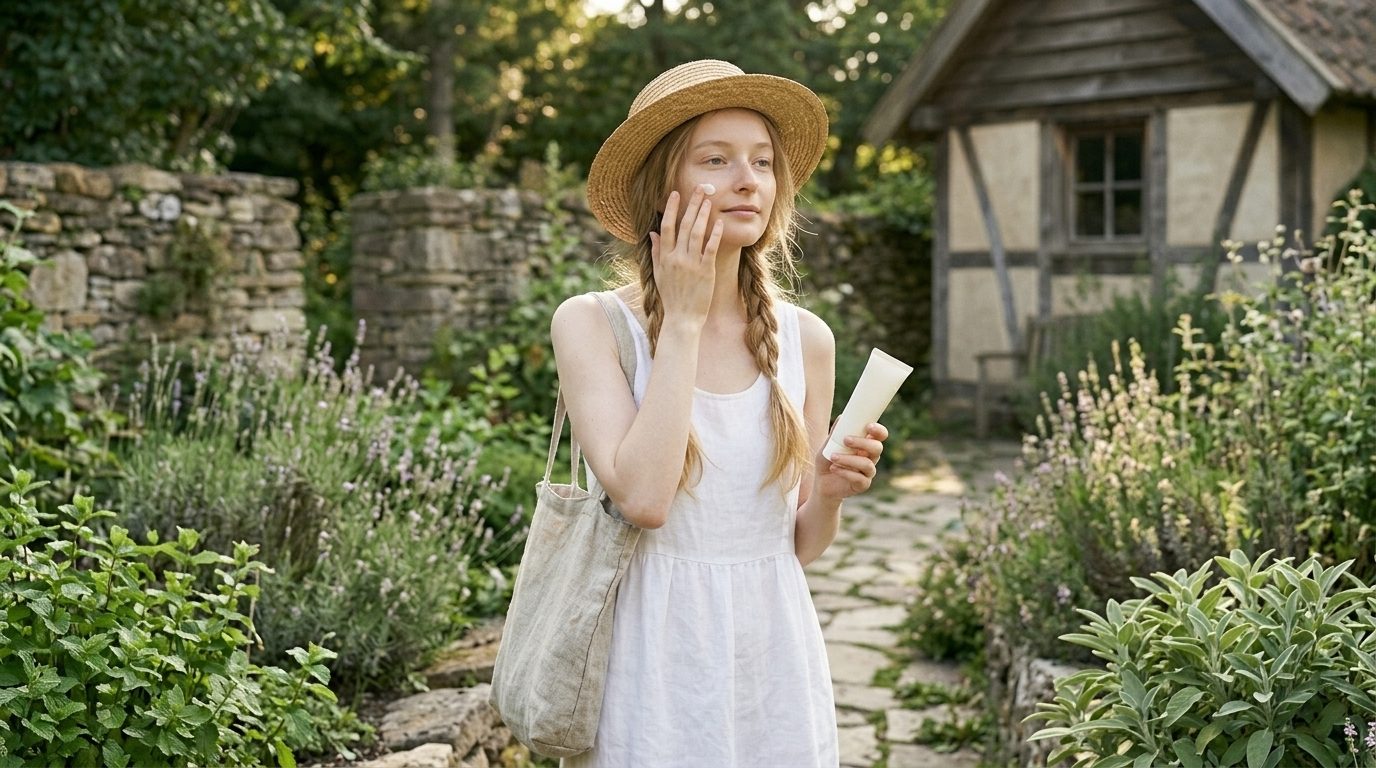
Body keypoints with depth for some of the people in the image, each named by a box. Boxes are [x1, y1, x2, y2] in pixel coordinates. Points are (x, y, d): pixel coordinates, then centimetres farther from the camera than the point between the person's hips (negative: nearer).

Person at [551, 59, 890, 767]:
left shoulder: (805, 339, 1)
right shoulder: (592, 324, -9)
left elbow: (799, 545, 9)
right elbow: (642, 497, -23)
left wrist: (830, 492, -13)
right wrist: (683, 320, -17)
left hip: (774, 655, 4)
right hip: (658, 663, -3)